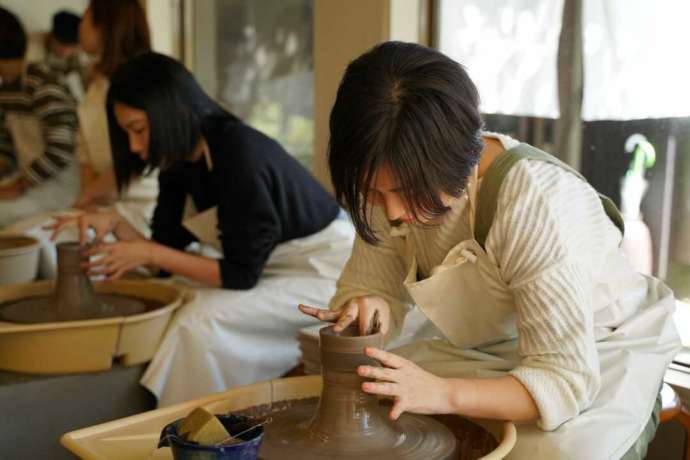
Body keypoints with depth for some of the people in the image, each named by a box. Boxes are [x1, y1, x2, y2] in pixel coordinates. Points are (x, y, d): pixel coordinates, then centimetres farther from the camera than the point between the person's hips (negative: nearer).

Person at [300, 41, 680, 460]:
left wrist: (441, 393, -47)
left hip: (598, 356, -4)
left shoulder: (535, 203, -34)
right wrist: (365, 307, -30)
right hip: (489, 350, 5)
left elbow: (563, 382, -33)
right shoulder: (397, 179, -16)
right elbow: (368, 281, -6)